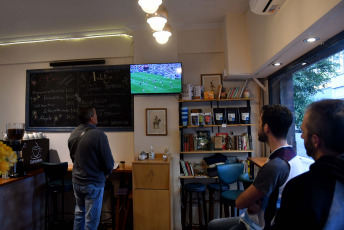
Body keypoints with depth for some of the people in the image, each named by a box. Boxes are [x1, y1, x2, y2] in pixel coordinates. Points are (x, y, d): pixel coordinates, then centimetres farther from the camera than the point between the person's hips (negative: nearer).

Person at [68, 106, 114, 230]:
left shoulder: (73, 134, 1)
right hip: (93, 183, -7)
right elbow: (109, 163, -19)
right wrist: (105, 174, 1)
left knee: (79, 214, 24)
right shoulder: (99, 135, -23)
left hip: (76, 181, 7)